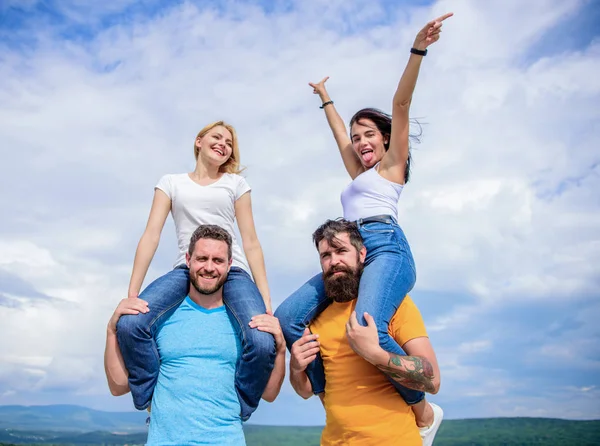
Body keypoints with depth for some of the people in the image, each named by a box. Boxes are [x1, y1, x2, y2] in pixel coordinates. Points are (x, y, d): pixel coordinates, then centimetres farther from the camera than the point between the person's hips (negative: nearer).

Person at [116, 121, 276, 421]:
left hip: (233, 272, 0)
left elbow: (250, 242, 10)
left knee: (262, 344, -28)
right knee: (129, 325, -28)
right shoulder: (171, 182, 16)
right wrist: (132, 293, -4)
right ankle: (156, 406, -6)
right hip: (186, 270, 1)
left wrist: (265, 297, -1)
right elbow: (151, 235, 6)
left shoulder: (235, 183, 16)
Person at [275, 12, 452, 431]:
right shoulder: (360, 174, 34)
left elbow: (401, 104, 6)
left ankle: (422, 408, -12)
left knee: (367, 329, -35)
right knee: (287, 317, -15)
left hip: (386, 248, -7)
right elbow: (340, 134, 47)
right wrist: (326, 99, 60)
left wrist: (417, 50, -1)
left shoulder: (392, 164, 17)